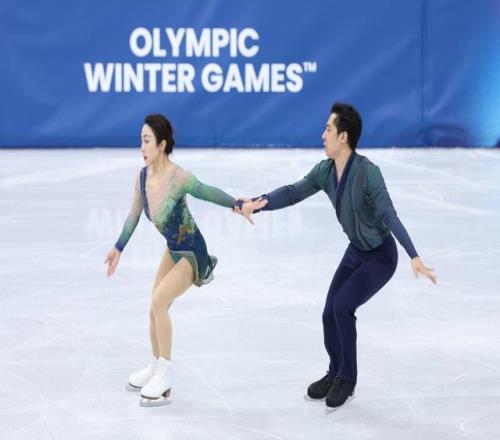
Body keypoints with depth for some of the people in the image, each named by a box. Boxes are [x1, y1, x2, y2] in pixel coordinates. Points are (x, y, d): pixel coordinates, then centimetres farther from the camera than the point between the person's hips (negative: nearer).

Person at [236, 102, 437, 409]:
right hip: (356, 251, 7)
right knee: (330, 313, 1)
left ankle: (347, 379, -2)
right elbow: (293, 193, -3)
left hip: (381, 256, -7)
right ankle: (336, 374, 26)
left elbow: (389, 216, -40)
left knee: (342, 305, -21)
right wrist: (256, 204, -16)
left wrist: (415, 257, -48)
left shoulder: (367, 172, -32)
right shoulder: (325, 171, -10)